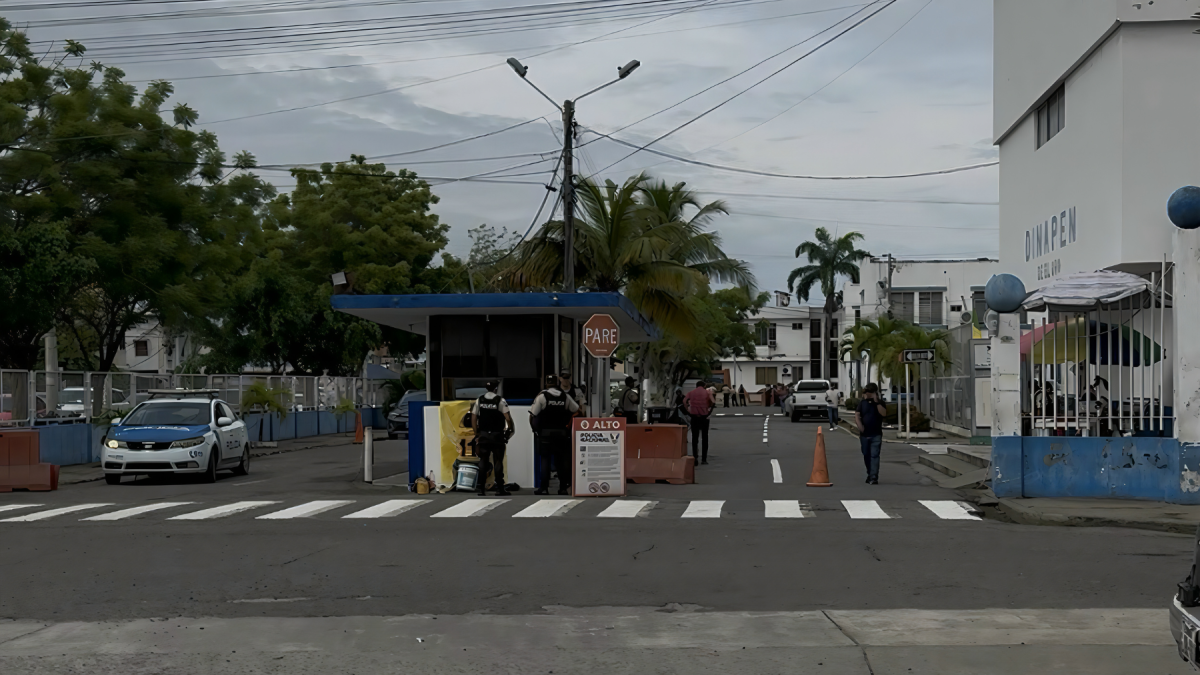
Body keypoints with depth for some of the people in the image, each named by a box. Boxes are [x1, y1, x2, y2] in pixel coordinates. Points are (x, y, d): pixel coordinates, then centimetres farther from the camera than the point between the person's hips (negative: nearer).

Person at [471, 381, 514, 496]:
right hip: (497, 436, -3)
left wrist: (477, 435, 10)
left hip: (483, 435, 3)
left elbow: (473, 419, 4)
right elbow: (508, 418, -14)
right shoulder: (500, 400, -9)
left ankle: (481, 489, 8)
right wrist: (511, 428, 4)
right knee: (498, 462, 1)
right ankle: (499, 489, 2)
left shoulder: (479, 400, 3)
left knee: (483, 462, 8)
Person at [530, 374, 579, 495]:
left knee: (545, 459, 1)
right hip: (562, 433, 3)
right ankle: (563, 487, 10)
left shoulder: (542, 396, -6)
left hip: (546, 434, -3)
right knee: (561, 460, 10)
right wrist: (568, 426, 16)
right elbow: (577, 411, 11)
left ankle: (543, 488, -4)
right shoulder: (565, 397, 6)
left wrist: (535, 428, 9)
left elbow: (532, 415, -8)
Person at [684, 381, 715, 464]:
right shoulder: (707, 392, 4)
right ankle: (704, 459, 3)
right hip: (704, 417, -1)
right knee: (704, 438, 7)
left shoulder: (691, 393, 7)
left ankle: (695, 458, 1)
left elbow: (684, 401, -4)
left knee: (694, 438, 7)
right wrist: (709, 411, 2)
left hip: (694, 417, 1)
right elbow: (713, 402, -9)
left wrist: (688, 411, 3)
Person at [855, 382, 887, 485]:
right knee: (866, 455, 13)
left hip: (876, 434, -3)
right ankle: (870, 474, 30)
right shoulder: (862, 403, 8)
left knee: (874, 456, -10)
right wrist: (859, 425, -18)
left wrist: (876, 402, -20)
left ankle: (874, 477, -14)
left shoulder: (880, 403, 2)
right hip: (864, 434, 3)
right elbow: (857, 415, -1)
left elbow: (884, 413, -16)